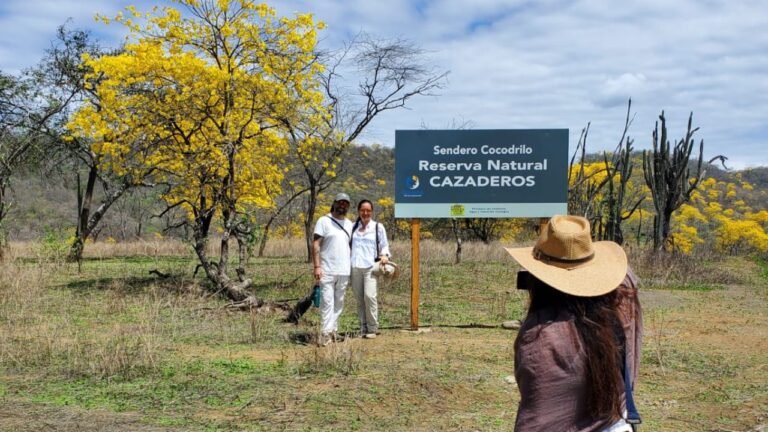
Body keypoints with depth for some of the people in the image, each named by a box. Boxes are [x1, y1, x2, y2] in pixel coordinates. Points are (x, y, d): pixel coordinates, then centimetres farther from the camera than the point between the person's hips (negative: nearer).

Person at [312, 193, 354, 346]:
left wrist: (352, 267, 10)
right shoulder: (324, 221, -3)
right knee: (327, 302, -9)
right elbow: (315, 244, -7)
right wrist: (317, 266, -15)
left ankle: (333, 329, 13)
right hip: (327, 270, -5)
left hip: (344, 271, 5)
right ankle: (325, 333, -10)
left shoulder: (349, 224, 14)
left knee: (339, 302, 7)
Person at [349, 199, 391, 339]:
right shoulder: (353, 227, 13)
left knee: (369, 296, -14)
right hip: (355, 267, 3)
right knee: (359, 298, 4)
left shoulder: (378, 227, 8)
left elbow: (384, 245, 12)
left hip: (370, 266, -3)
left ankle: (372, 329, -5)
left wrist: (384, 255, -8)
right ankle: (363, 328, 12)